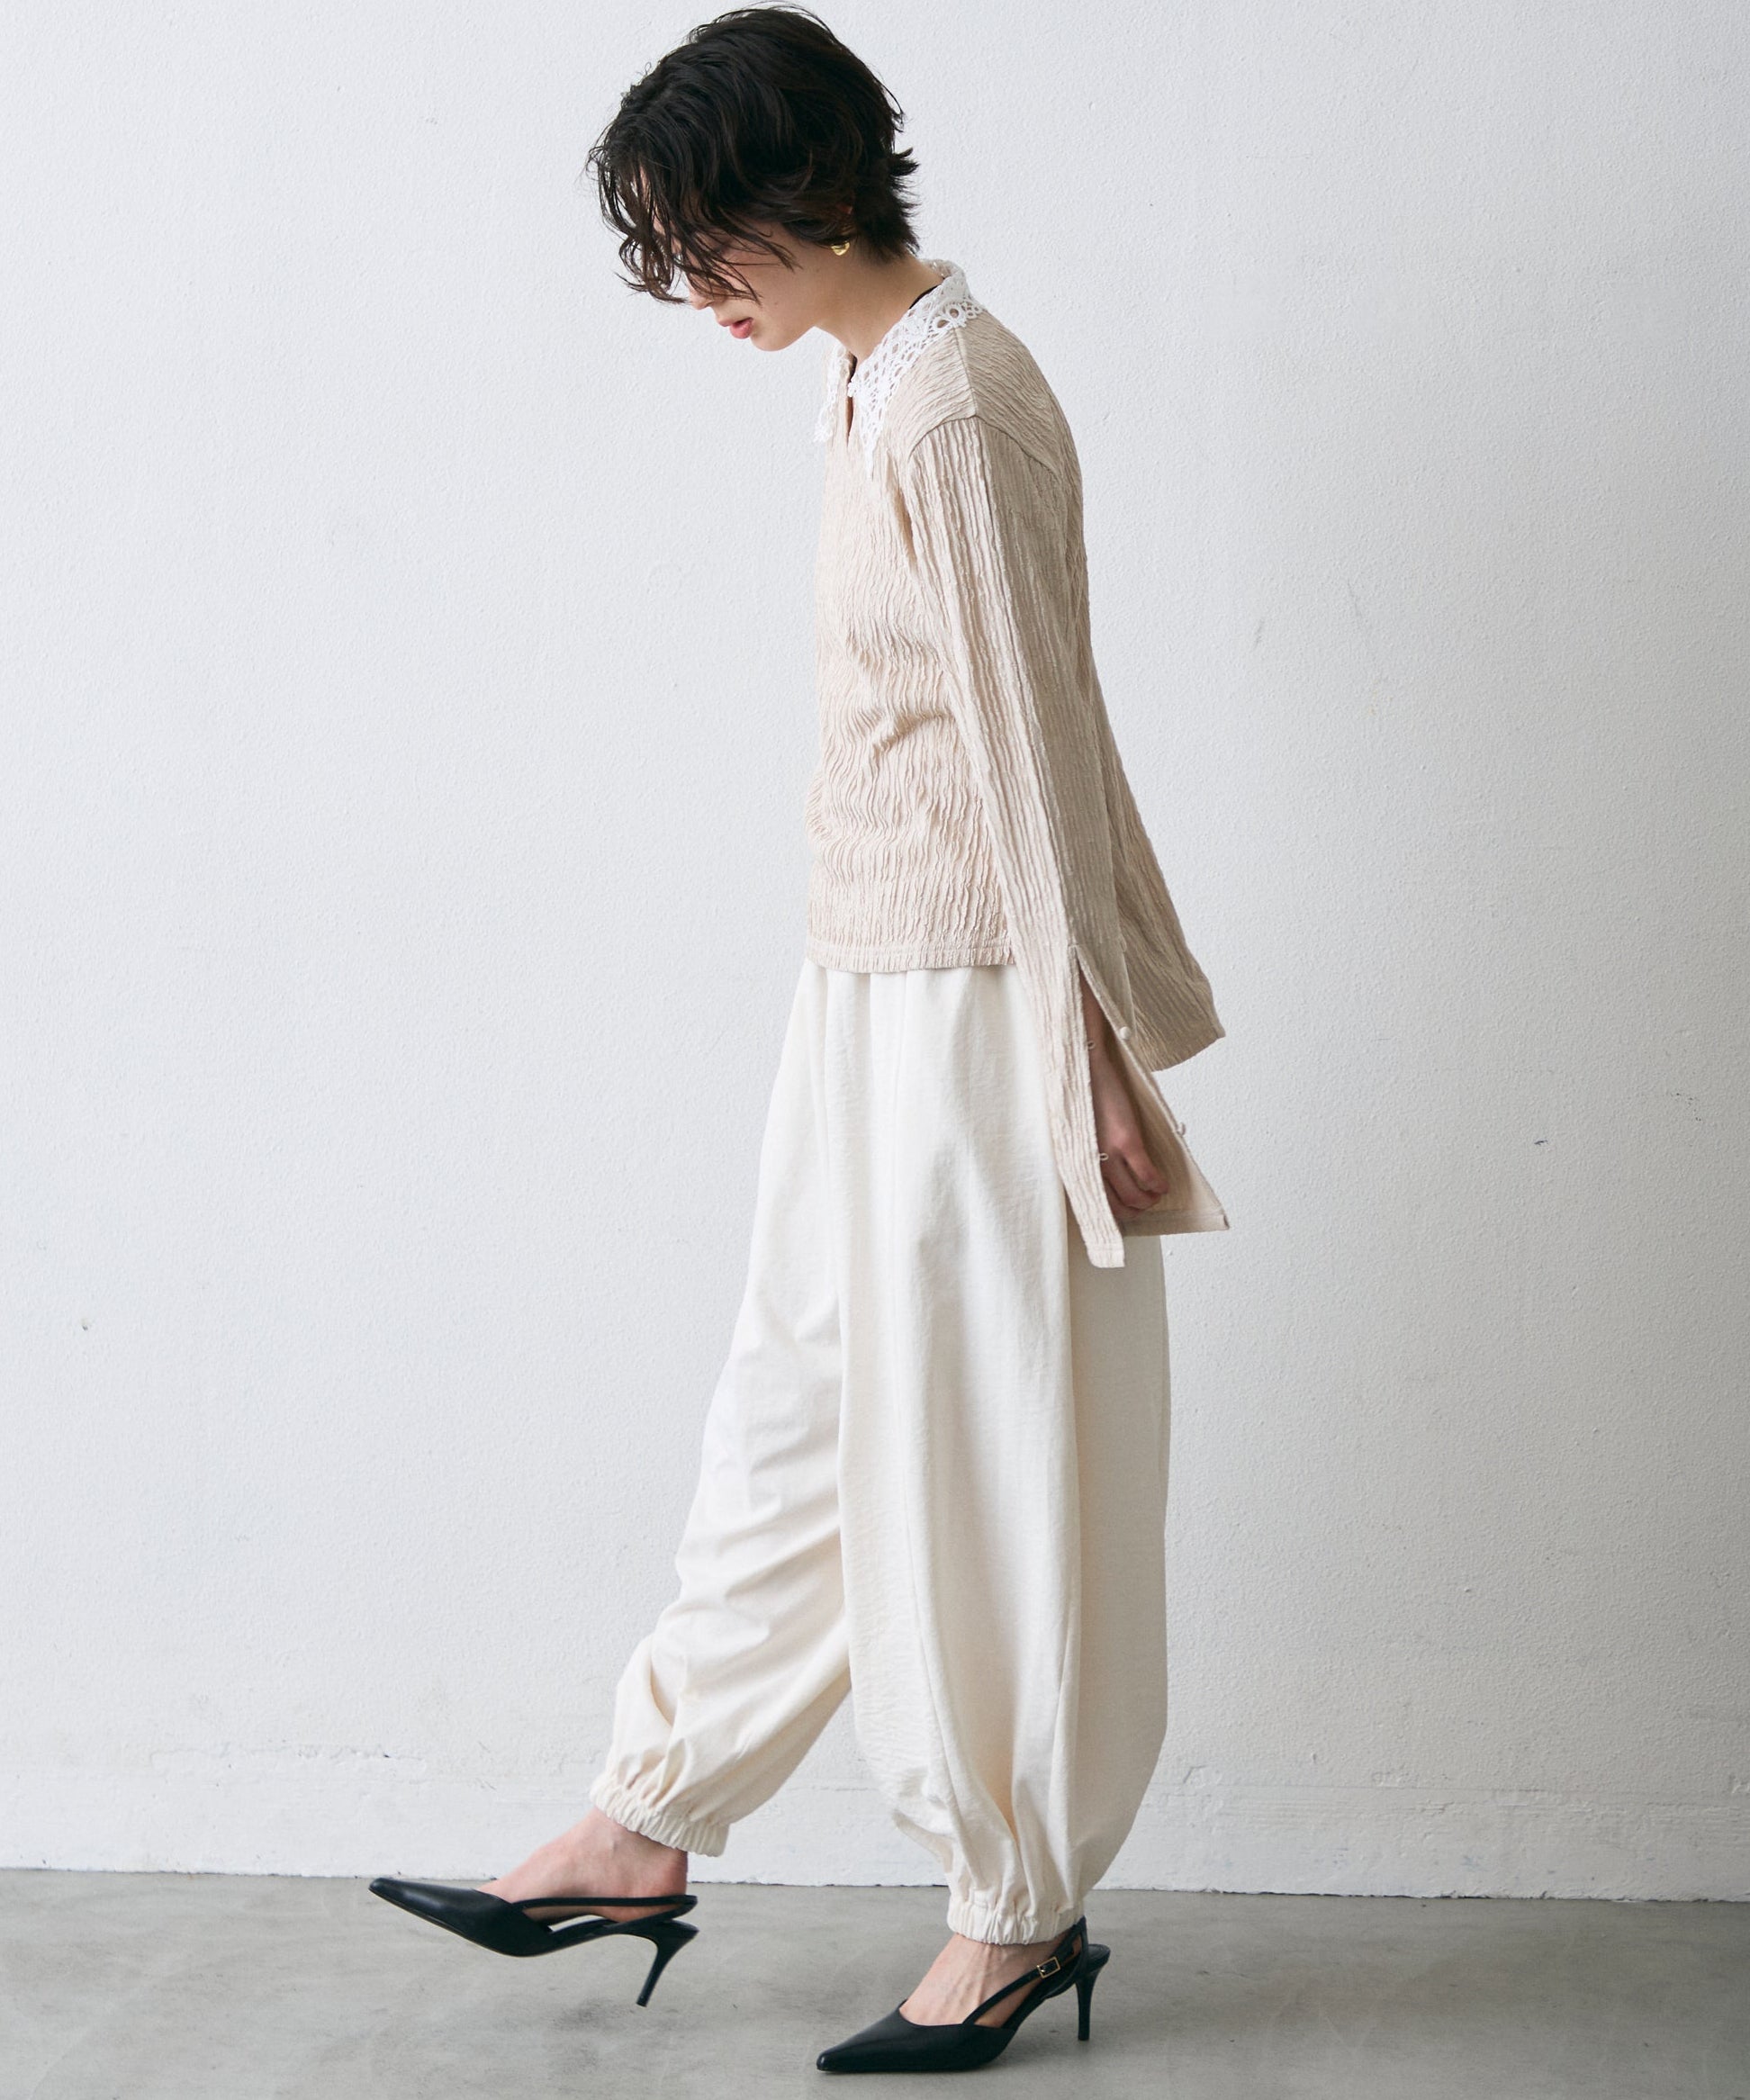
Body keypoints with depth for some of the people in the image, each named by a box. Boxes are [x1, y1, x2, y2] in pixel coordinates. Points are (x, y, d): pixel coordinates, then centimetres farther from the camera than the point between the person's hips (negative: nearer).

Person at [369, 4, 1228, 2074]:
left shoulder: (954, 410, -19)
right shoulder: (875, 384, 11)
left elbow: (1038, 742, -20)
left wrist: (1094, 1066, -18)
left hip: (970, 1006, -10)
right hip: (873, 987, 10)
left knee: (980, 1453, 2)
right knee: (795, 1414, 15)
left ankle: (1020, 1906, 16)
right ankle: (643, 1833, 25)